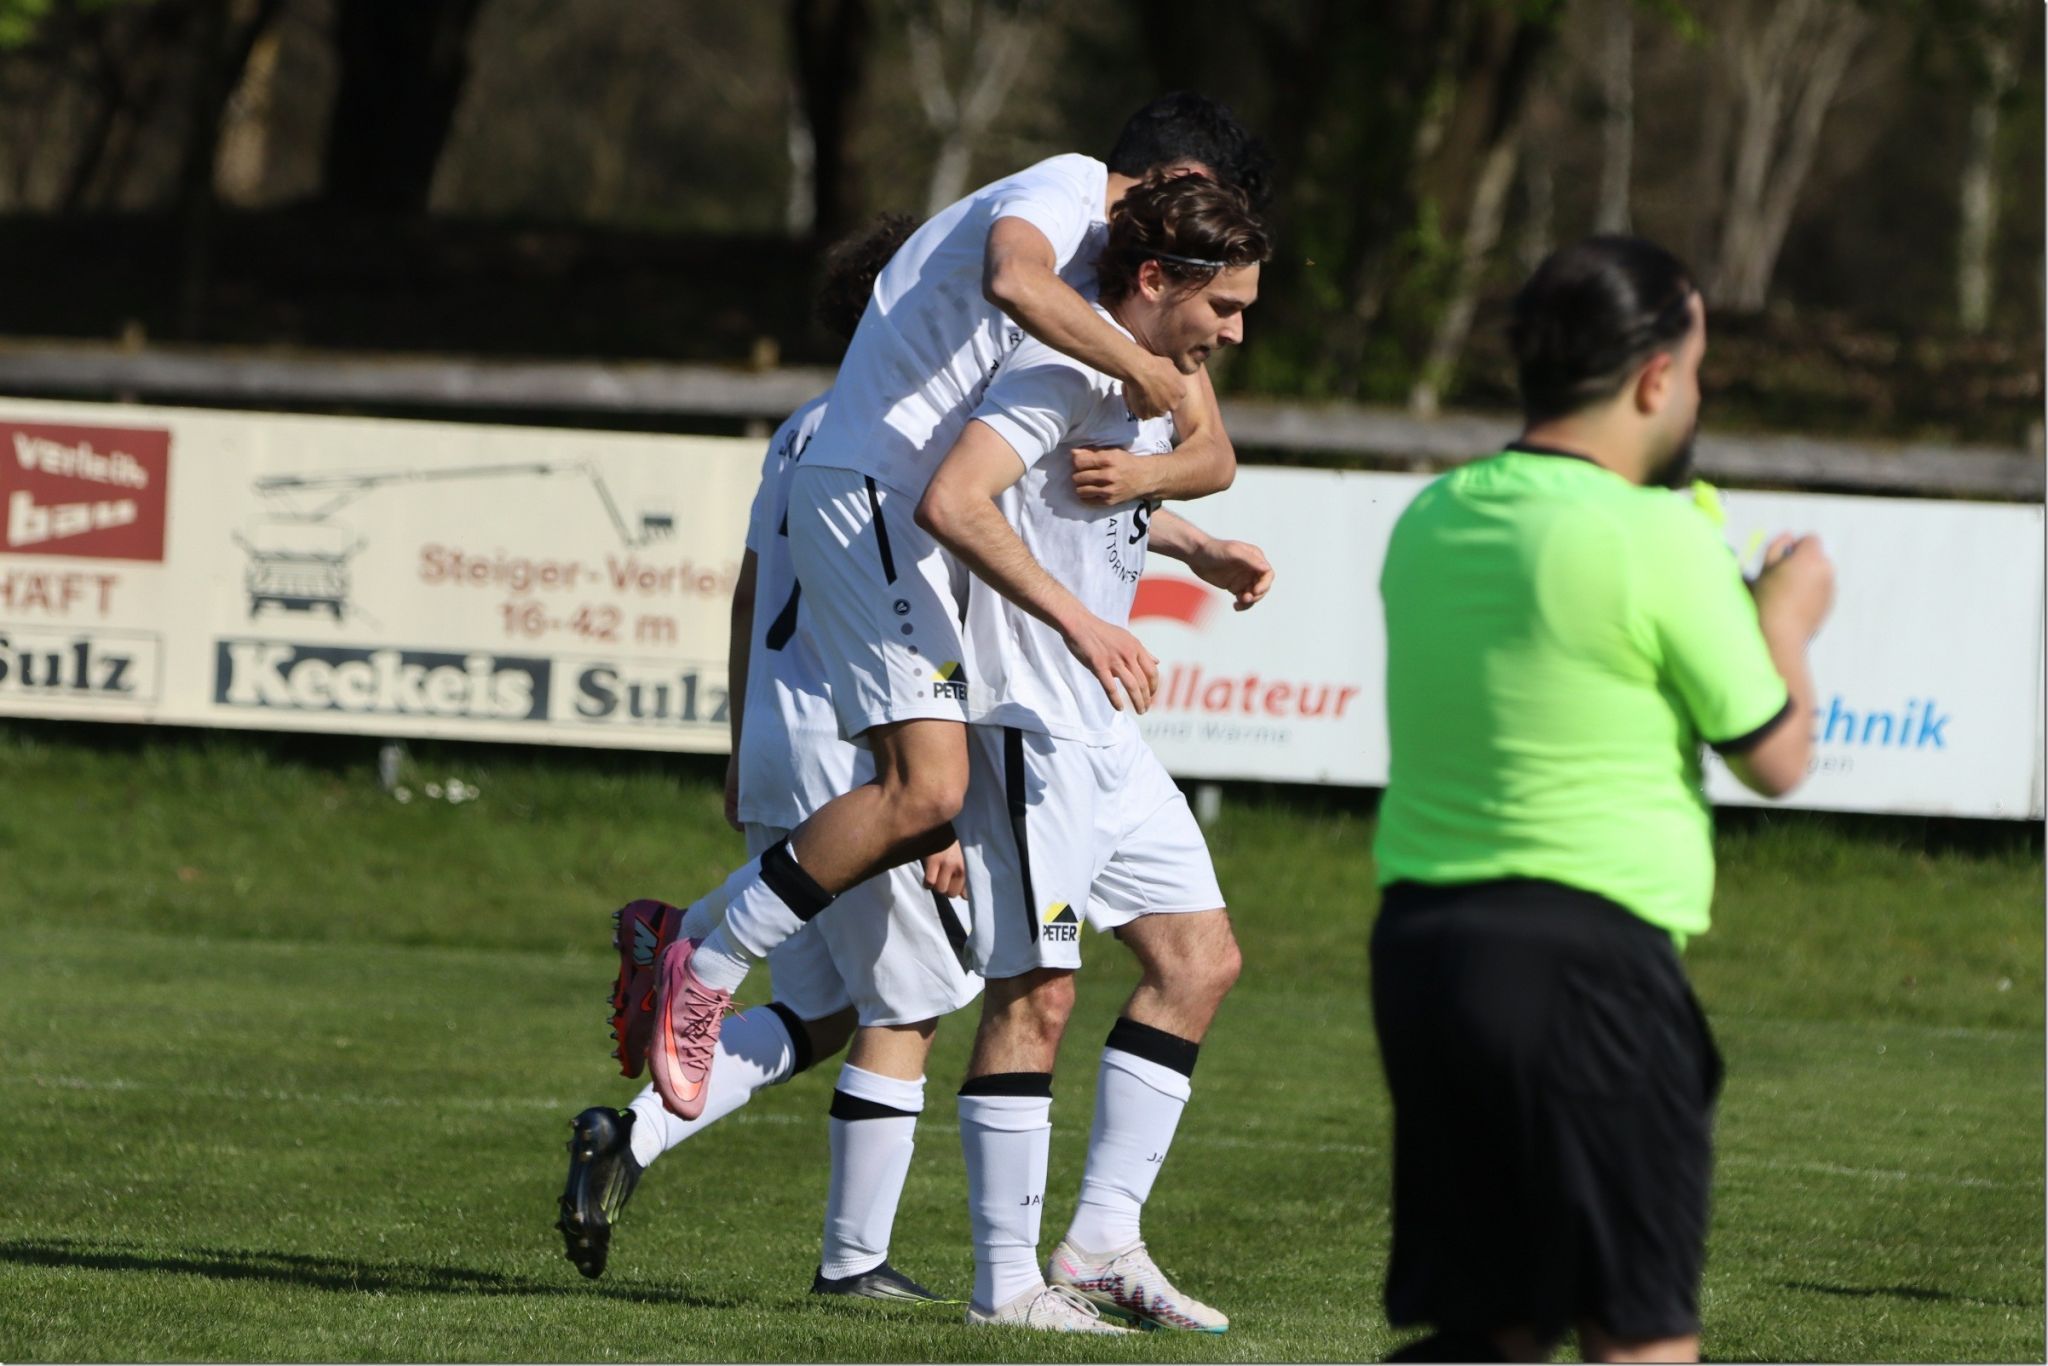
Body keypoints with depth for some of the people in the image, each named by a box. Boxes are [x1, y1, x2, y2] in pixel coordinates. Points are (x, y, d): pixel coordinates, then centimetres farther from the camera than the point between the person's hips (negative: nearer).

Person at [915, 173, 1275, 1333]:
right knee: (1037, 991, -9)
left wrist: (1197, 549, 21)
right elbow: (953, 502, -31)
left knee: (1200, 959, 8)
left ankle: (1103, 1243, 10)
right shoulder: (1065, 371, -17)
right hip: (1028, 724, -10)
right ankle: (1008, 1283, -4)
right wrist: (1077, 619, -33)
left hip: (1103, 734, 10)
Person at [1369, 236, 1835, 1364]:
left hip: (1418, 937, 7)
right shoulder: (1656, 540, -11)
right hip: (1586, 957, -7)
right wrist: (1784, 621, 17)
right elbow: (1773, 758, -2)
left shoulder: (1429, 524, 9)